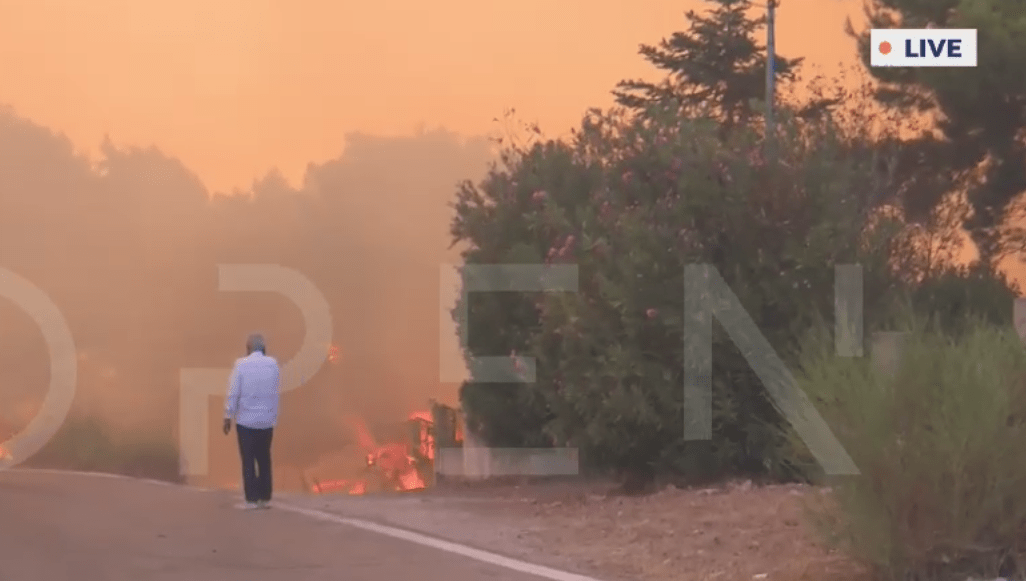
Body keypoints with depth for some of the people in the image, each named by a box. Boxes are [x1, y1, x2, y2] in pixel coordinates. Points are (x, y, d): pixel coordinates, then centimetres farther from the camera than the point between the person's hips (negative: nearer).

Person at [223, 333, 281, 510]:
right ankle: (265, 498, 12)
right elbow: (275, 391, 4)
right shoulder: (272, 364, 0)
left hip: (246, 420, -3)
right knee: (264, 459, 12)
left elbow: (233, 393, -8)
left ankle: (251, 499, -1)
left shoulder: (241, 364, -9)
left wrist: (228, 417, -2)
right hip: (267, 420, 3)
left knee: (248, 460, 2)